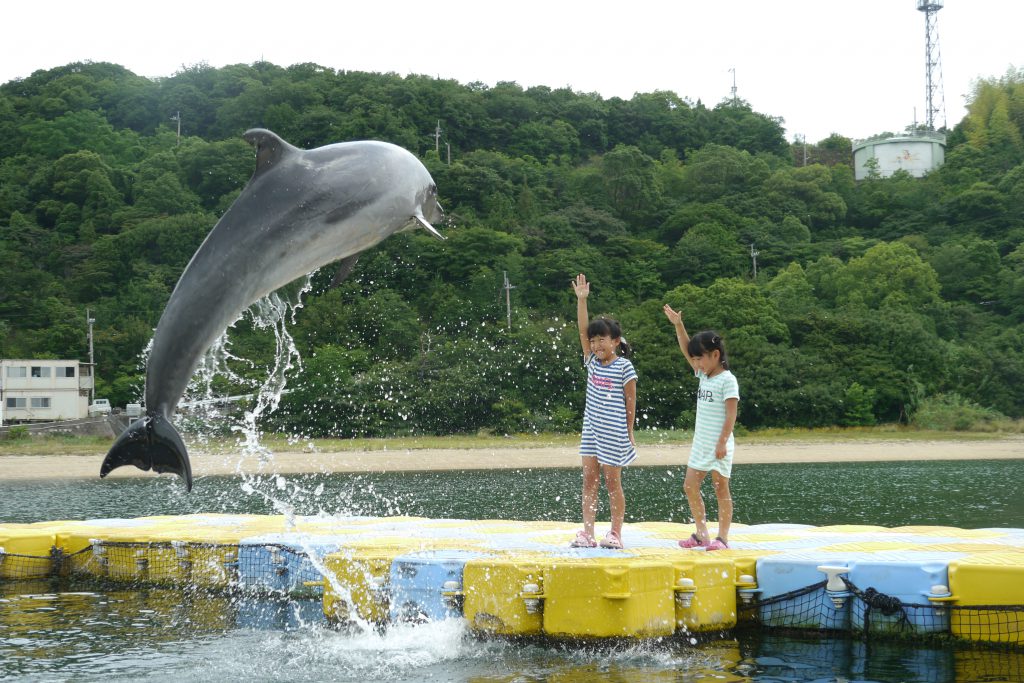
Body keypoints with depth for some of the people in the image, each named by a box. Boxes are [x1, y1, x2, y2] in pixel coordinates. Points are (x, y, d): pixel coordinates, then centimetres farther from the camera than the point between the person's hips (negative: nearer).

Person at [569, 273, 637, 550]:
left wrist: (629, 432, -3)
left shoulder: (625, 368, -7)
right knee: (589, 480, 2)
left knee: (612, 481, 1)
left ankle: (616, 534, 9)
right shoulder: (592, 361, 7)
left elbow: (630, 402, -4)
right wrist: (581, 299, -7)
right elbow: (583, 330, 0)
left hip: (614, 432, -5)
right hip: (591, 429, 5)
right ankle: (587, 534, 3)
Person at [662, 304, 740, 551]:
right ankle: (701, 534, 13)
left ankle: (722, 537, 1)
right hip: (700, 444, 8)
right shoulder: (704, 375, 12)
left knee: (721, 489, -3)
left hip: (718, 446, -8)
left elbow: (731, 414, -16)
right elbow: (686, 351, 15)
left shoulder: (727, 380, -11)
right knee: (690, 487, 6)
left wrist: (723, 442, -21)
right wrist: (678, 325, 7)